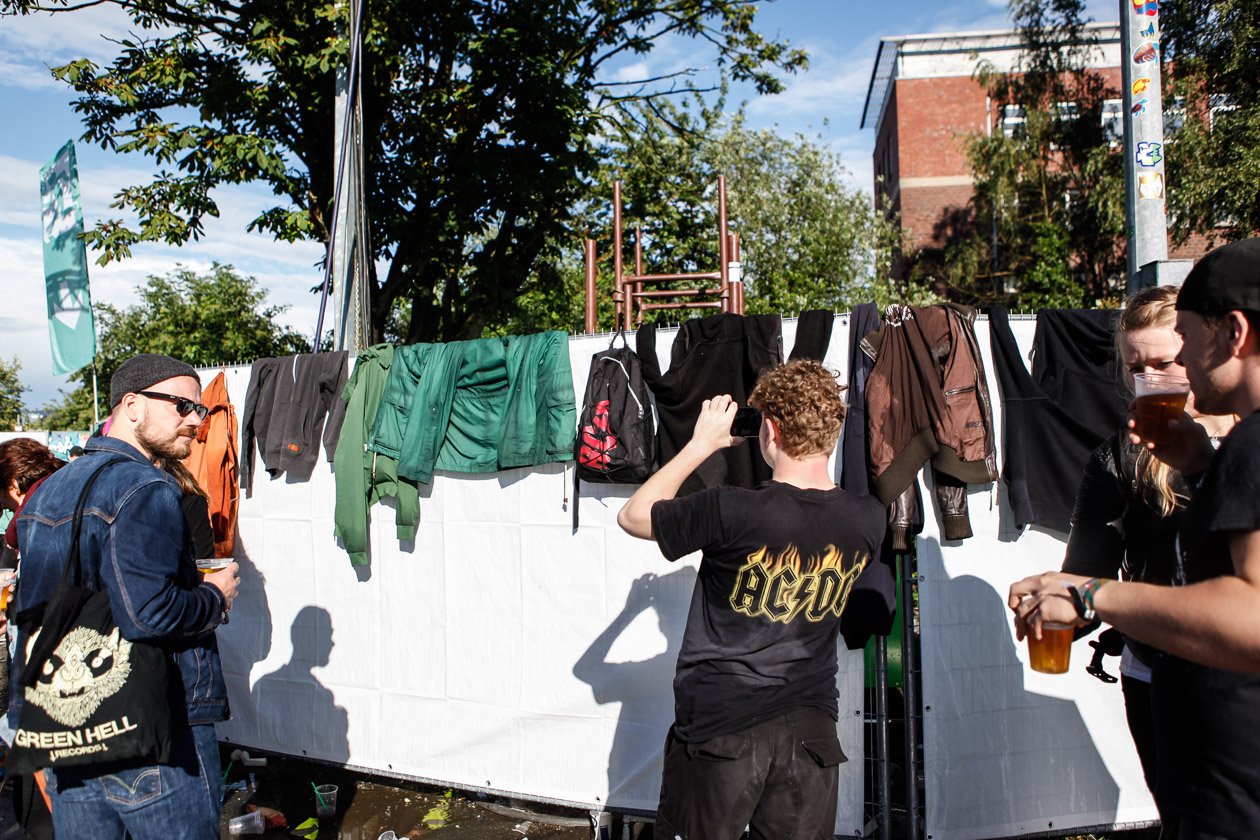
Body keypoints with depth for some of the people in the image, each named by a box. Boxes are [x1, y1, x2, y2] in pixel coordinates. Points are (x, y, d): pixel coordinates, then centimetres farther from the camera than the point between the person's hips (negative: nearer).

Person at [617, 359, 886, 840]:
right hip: (811, 729, 4)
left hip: (719, 729, -3)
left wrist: (702, 443, -2)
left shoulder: (729, 511, -23)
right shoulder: (869, 521, -8)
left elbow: (633, 516, -5)